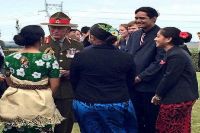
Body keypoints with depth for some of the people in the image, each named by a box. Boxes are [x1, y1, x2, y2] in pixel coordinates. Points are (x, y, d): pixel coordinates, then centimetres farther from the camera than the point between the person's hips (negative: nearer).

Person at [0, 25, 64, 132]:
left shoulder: (9, 58, -1)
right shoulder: (49, 59, -11)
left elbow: (9, 82, 10)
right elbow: (54, 85, -6)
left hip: (14, 103, 3)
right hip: (40, 104, -3)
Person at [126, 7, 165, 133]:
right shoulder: (134, 35, 12)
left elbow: (159, 61, -16)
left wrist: (140, 77, -15)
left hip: (150, 85, -6)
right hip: (132, 83, 6)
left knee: (151, 121, 7)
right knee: (135, 118, 14)